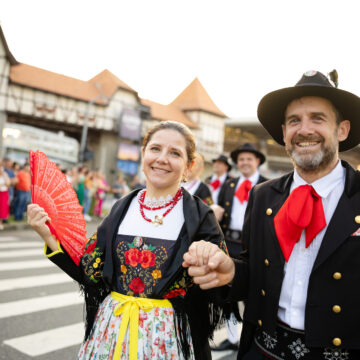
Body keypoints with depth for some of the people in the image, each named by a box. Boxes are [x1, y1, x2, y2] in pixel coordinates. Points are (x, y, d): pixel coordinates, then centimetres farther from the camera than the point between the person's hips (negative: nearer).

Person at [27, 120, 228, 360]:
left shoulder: (200, 216, -11)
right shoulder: (122, 209, 0)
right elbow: (91, 272, 2)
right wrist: (48, 235, -6)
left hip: (168, 336, -3)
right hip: (111, 330, 4)